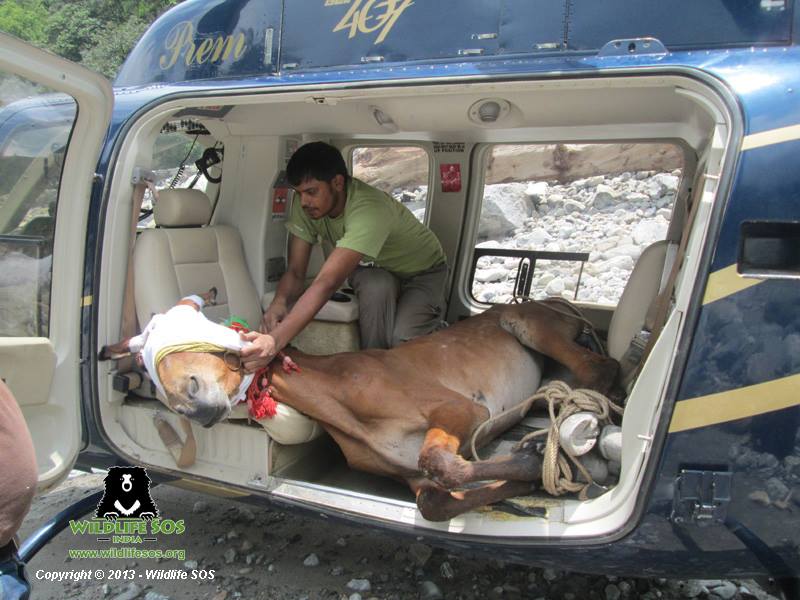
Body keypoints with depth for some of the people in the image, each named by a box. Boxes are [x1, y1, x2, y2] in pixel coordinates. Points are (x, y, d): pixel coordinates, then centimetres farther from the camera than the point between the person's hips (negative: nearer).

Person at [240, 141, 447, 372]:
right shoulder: (305, 204, -20)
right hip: (374, 269, 4)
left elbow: (327, 282, -50)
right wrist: (279, 302, -41)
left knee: (404, 339, -32)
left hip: (423, 269, -4)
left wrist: (276, 340, -59)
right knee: (377, 287, -34)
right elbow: (295, 272, -16)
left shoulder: (370, 209, -40)